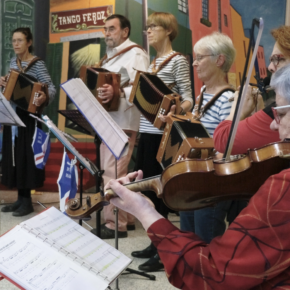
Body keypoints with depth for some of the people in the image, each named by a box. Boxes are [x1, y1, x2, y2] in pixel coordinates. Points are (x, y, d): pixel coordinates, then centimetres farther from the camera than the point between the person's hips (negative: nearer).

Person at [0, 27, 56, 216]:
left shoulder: (38, 64, -10)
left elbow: (51, 87, -17)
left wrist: (45, 97, -38)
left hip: (29, 115, -7)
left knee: (27, 155, -4)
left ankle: (27, 201, 5)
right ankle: (20, 198, 18)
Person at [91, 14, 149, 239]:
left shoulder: (135, 54, -8)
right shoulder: (110, 56, 22)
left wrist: (117, 93, -35)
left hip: (123, 122, -10)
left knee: (112, 172, -11)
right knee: (116, 172, 12)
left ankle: (115, 224, -5)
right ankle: (126, 218, 21)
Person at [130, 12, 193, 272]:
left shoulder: (178, 60, -8)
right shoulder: (153, 62, 17)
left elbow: (188, 99, -14)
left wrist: (174, 112, -32)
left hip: (162, 135, -9)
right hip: (146, 132, 9)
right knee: (146, 189, 12)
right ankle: (155, 243, 26)